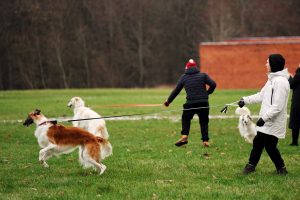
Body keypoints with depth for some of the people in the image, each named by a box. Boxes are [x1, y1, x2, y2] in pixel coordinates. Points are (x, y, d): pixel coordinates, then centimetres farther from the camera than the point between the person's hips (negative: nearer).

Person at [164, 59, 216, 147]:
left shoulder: (183, 77, 10)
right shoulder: (203, 75, 8)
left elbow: (176, 90, 14)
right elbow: (213, 84, -3)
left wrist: (168, 101, 25)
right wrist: (207, 93, 14)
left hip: (190, 103, 0)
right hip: (203, 103, 0)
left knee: (185, 118, 20)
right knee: (204, 121, 12)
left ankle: (184, 136, 3)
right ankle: (205, 140, 5)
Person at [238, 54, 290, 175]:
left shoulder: (280, 82, -20)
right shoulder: (272, 79, 12)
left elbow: (277, 106, -24)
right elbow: (261, 95, 20)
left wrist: (264, 118, -24)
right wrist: (245, 100, 12)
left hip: (274, 122, -9)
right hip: (266, 121, 9)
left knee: (270, 146, -2)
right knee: (257, 142, 15)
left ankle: (281, 168, 14)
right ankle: (251, 165, 28)